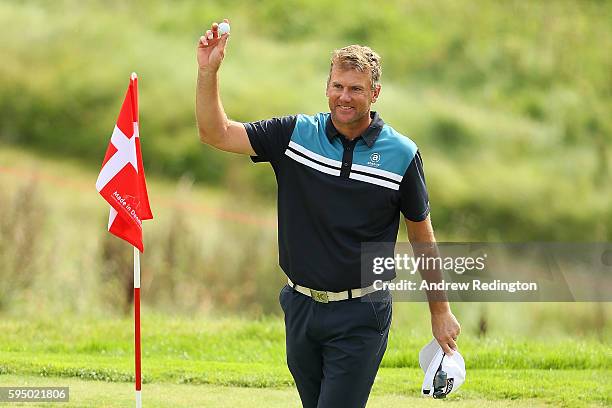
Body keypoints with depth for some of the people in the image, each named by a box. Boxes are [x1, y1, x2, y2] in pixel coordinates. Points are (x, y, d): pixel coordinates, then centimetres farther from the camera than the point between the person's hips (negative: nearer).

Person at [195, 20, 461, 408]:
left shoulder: (402, 154, -5)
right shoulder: (295, 134, 0)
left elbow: (422, 235, 4)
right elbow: (216, 133, 0)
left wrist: (441, 311, 8)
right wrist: (208, 71, -14)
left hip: (360, 317, -4)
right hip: (301, 307, 4)